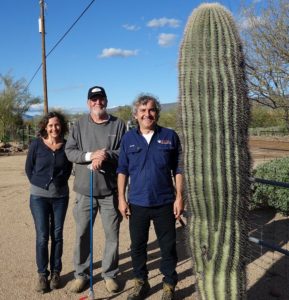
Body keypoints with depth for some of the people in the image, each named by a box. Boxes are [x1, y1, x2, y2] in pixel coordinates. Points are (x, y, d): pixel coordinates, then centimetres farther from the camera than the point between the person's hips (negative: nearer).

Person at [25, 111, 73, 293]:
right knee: (42, 236, 1)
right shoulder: (36, 144, -6)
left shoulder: (67, 146, -3)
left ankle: (56, 272, 22)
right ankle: (42, 274, 15)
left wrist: (60, 182, 4)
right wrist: (38, 184, 2)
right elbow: (29, 168, 4)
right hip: (39, 196, -1)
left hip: (61, 196, 1)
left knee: (57, 235, 8)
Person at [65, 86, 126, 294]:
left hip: (110, 189, -1)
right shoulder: (79, 125, 4)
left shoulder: (118, 125, 0)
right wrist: (90, 155, -18)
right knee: (82, 233, 11)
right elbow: (70, 151, -1)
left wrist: (107, 155, -20)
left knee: (112, 234, 9)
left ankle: (110, 274, 26)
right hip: (85, 188, 1)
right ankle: (81, 274, 27)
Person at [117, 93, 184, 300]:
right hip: (137, 203, 2)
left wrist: (179, 197, -4)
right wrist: (121, 198, 0)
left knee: (168, 246, 9)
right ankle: (141, 283, 33)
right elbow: (122, 170, 5)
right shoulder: (128, 138, 2)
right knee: (137, 246, 13)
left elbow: (178, 169, 0)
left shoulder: (169, 136, -2)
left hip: (165, 203, -1)